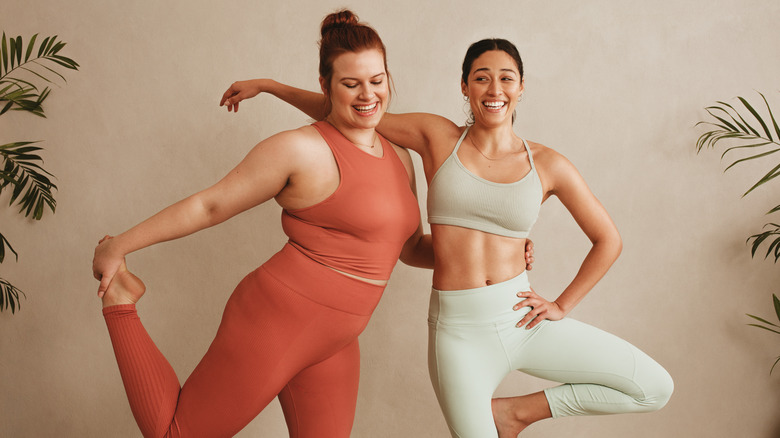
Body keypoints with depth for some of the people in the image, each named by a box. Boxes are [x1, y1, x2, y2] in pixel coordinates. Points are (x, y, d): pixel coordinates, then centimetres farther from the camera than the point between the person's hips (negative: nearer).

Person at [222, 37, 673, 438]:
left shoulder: (547, 165, 0)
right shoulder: (438, 137, 0)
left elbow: (608, 240, 10)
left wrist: (563, 305, 4)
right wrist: (268, 84, 8)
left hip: (521, 319, 2)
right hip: (460, 329, -2)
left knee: (656, 388, -2)